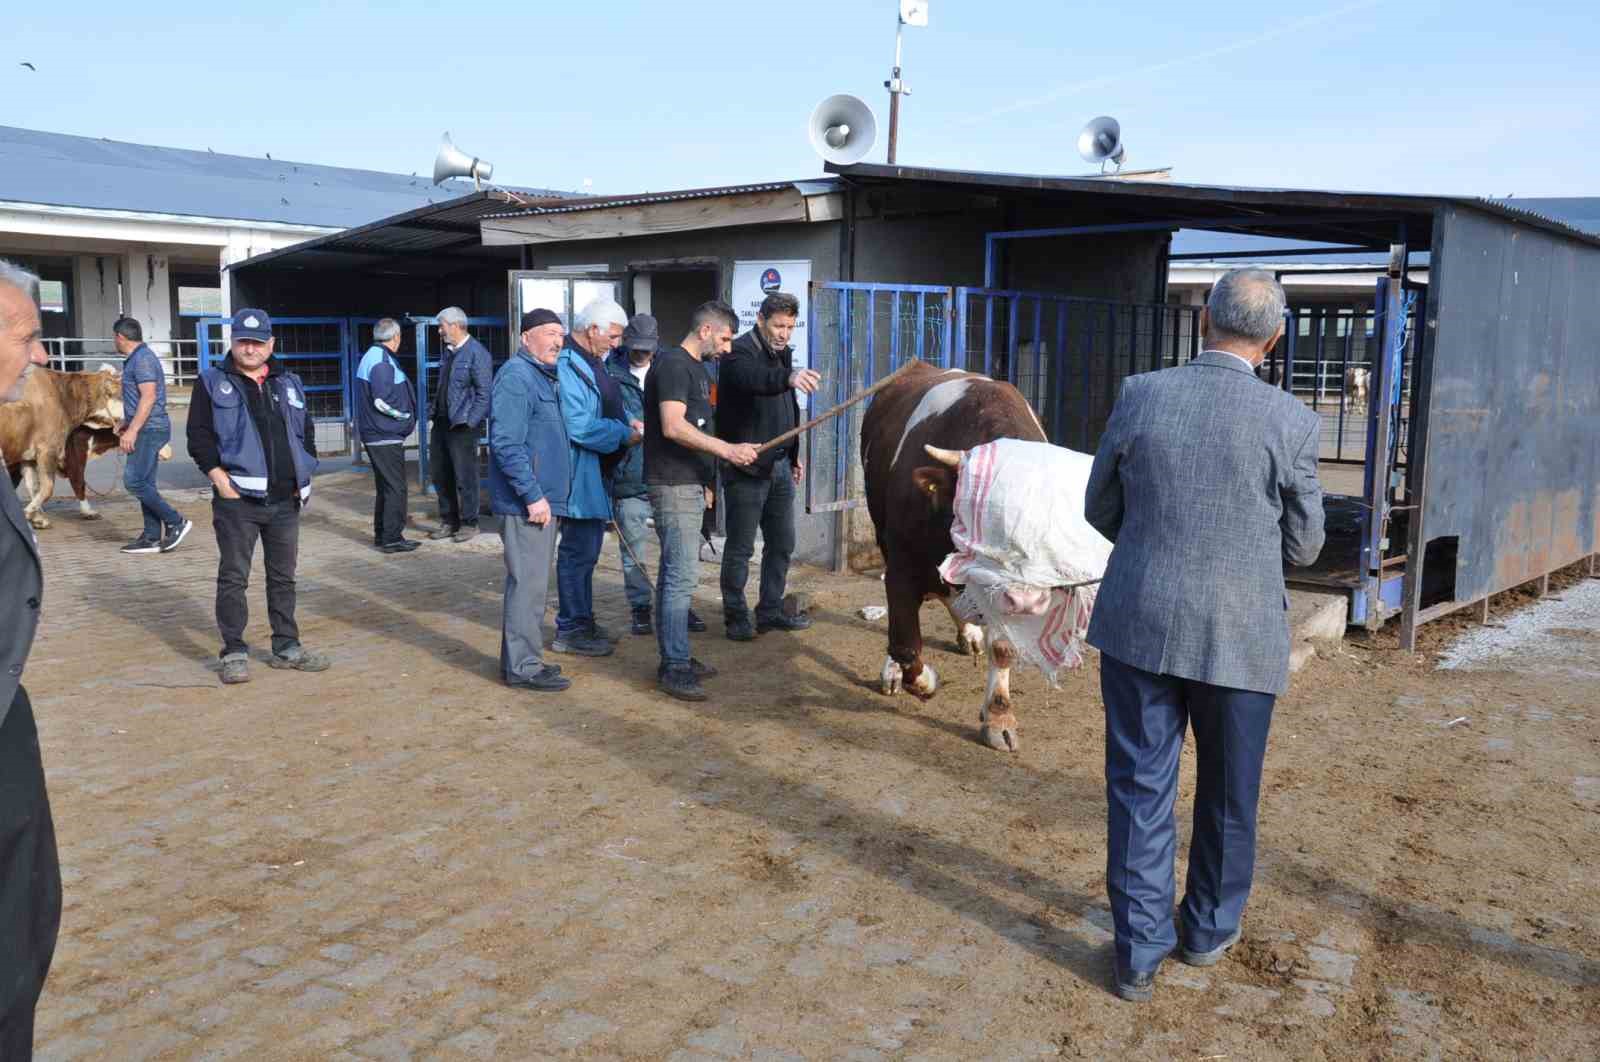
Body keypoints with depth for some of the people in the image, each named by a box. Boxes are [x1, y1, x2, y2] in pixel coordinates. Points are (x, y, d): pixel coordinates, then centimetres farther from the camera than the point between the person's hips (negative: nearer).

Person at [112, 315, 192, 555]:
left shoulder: (143, 359, -13)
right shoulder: (135, 359, 19)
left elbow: (149, 397, -21)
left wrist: (132, 430, -22)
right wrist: (128, 424, 30)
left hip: (149, 429, -10)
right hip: (146, 429, 10)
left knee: (133, 481, -12)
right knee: (144, 483, 8)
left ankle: (175, 523, -7)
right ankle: (152, 538, 10)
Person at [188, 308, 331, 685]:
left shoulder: (289, 384, 14)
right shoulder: (212, 383, 2)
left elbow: (307, 431, 20)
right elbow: (199, 436, -3)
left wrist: (303, 477, 9)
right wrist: (220, 478, -12)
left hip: (286, 499, 4)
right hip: (237, 499, -4)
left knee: (283, 576, 11)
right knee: (233, 578, 0)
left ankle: (287, 648, 20)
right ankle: (235, 653, 7)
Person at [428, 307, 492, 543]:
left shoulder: (476, 353, -12)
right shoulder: (449, 351, 13)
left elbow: (485, 393, -15)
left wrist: (469, 423, -16)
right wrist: (435, 412, 13)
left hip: (462, 425, -9)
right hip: (442, 421, 9)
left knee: (464, 477, -1)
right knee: (439, 473, 13)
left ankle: (468, 523, 12)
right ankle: (448, 521, 24)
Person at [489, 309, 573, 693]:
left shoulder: (543, 376, 18)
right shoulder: (516, 376, -14)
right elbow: (506, 444, -22)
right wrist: (533, 496, -23)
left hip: (543, 499, 10)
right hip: (527, 502, -10)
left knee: (532, 582, 15)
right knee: (528, 583, -6)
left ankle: (521, 659, 24)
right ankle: (523, 667, 1)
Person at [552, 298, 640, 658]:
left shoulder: (592, 362, 12)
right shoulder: (567, 365, -20)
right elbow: (580, 427, -25)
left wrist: (627, 424, 6)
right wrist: (625, 435, -16)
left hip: (597, 473, 10)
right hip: (579, 474, -10)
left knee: (587, 548, 18)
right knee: (578, 551, -3)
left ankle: (583, 620, 29)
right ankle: (570, 630, 8)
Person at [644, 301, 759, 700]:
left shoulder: (696, 369, 19)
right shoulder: (673, 365, -12)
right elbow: (673, 427, -22)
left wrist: (705, 480, 22)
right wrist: (727, 449, -24)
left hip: (689, 485, 10)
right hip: (672, 486, -10)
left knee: (675, 573, 13)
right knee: (681, 576, -10)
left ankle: (675, 658, 19)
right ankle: (674, 668, -5)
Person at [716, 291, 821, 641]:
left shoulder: (782, 353, 14)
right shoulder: (740, 352, -14)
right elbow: (754, 379, -39)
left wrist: (795, 455, 22)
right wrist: (789, 377, -57)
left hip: (779, 466, 8)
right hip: (746, 467, -8)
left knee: (782, 543, 14)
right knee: (741, 547, 0)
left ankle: (771, 611, 26)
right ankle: (736, 617, 12)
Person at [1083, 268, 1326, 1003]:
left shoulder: (1140, 395, -7)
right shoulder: (1291, 422, -11)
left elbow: (1100, 509, 3)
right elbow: (1303, 546, -1)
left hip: (1138, 626, 1)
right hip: (1241, 638, -1)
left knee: (1139, 789, 12)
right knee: (1227, 794, 19)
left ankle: (1139, 951, 19)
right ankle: (1208, 930, 37)